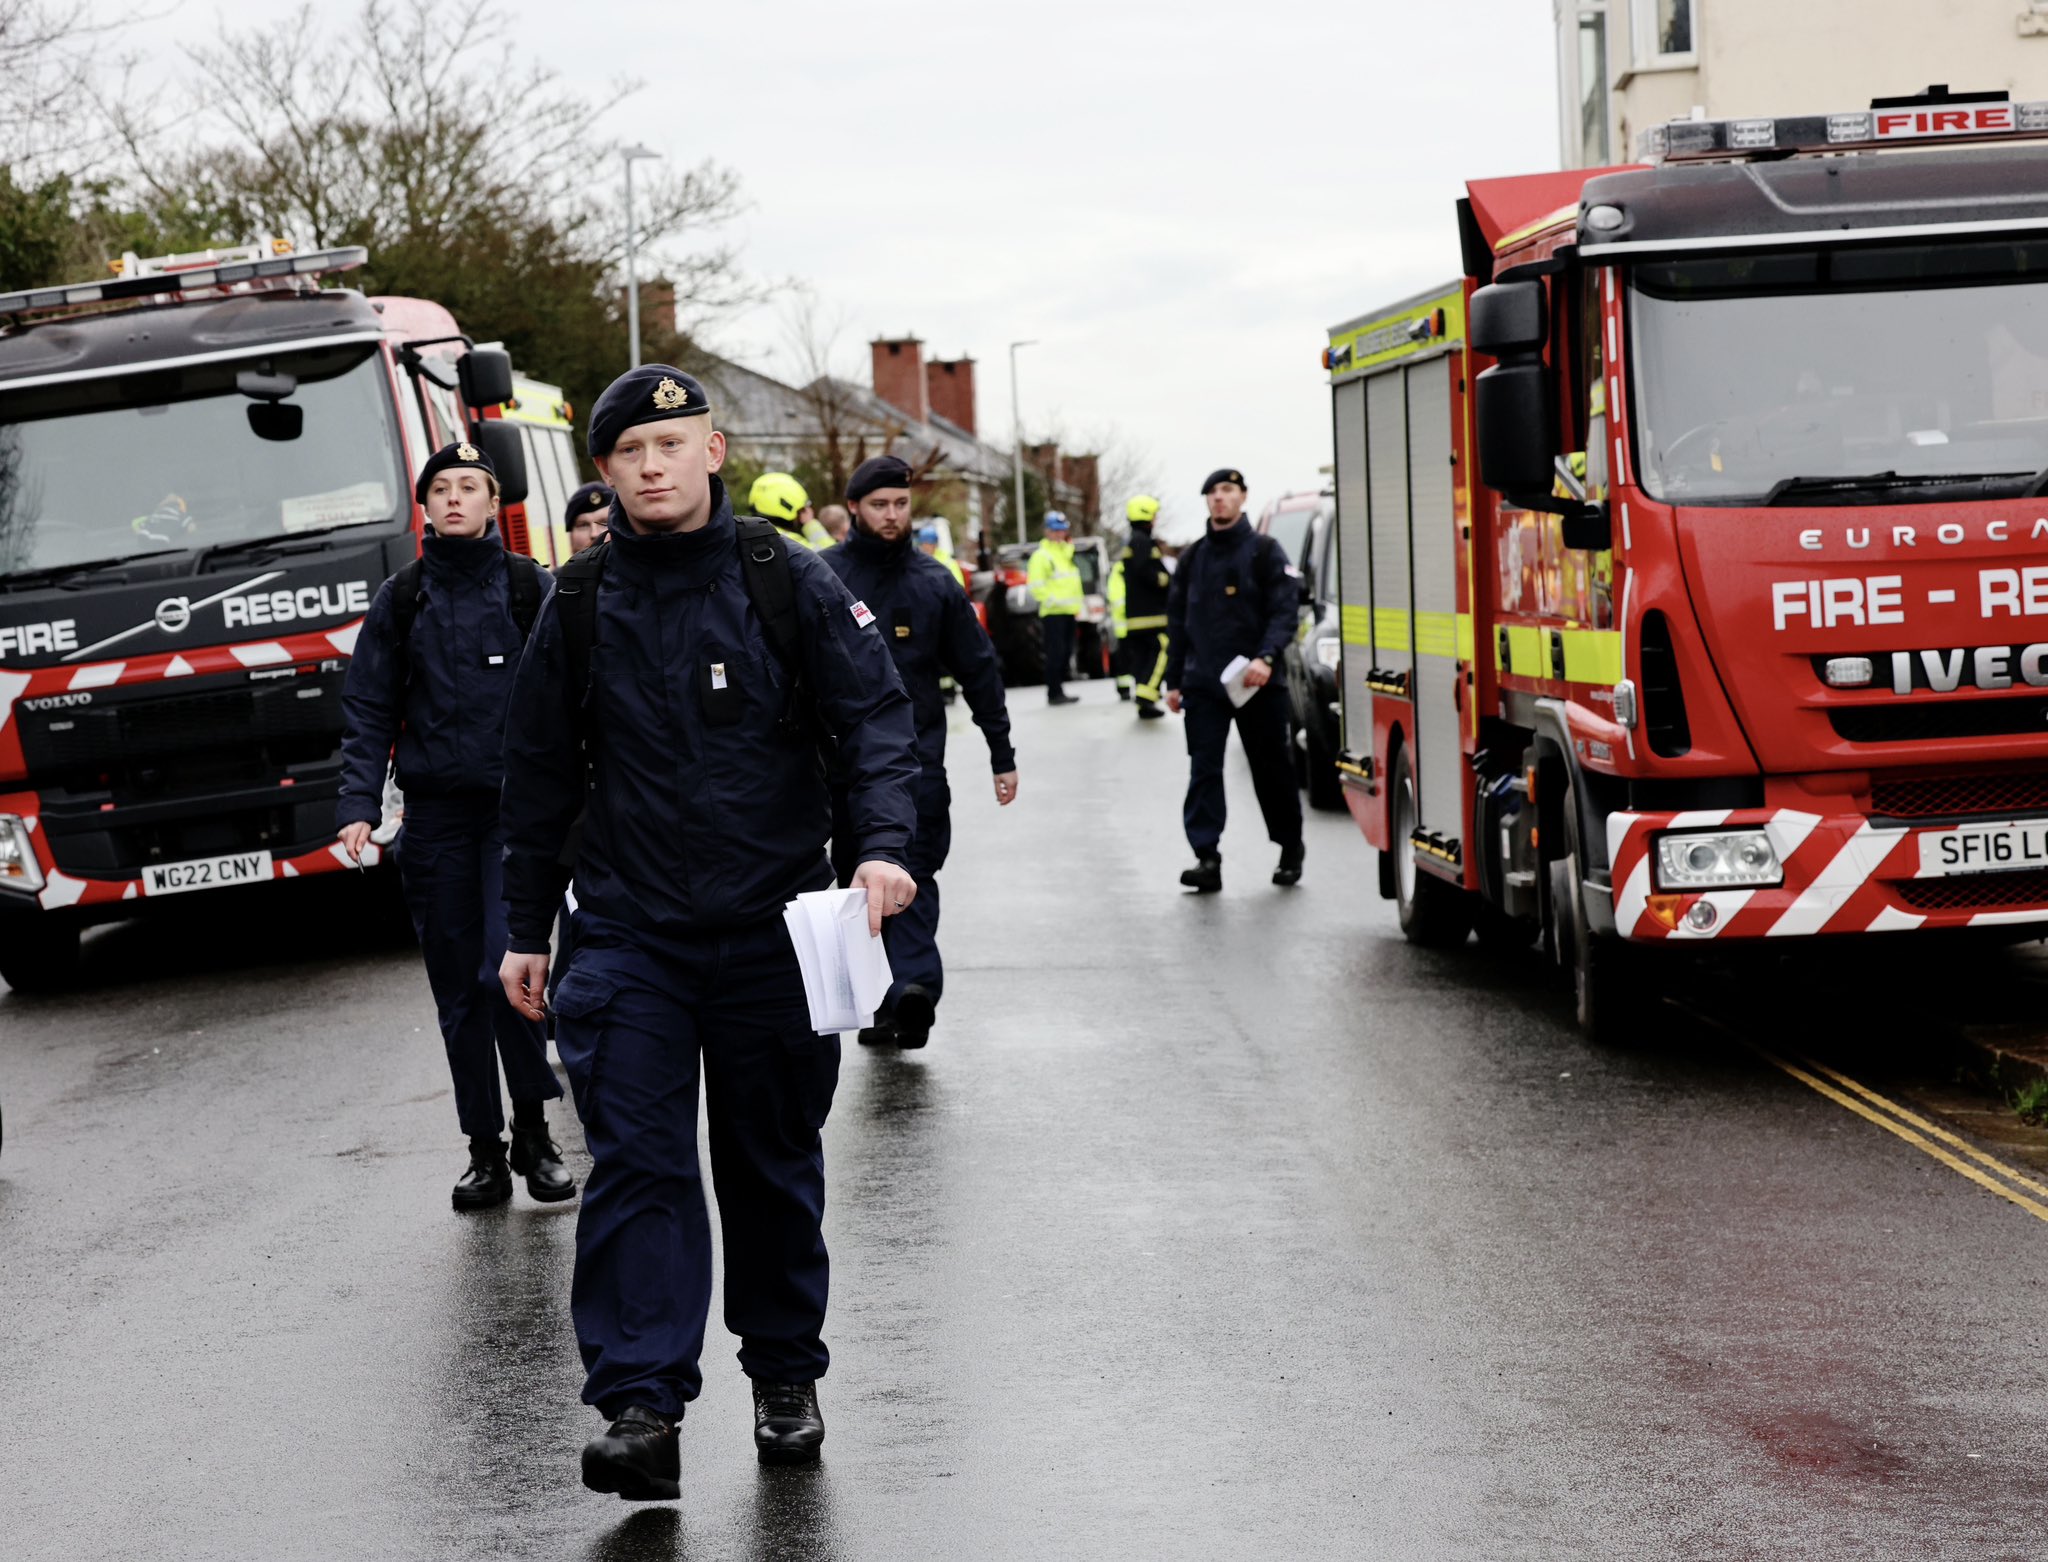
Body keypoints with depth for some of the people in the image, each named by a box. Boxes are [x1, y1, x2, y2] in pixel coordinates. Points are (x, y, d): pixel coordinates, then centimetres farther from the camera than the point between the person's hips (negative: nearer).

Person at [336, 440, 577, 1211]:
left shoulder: (531, 589, 3)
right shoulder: (401, 600, 7)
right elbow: (368, 711, 8)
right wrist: (358, 806, -4)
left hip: (518, 806, -2)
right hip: (436, 814, 2)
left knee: (506, 966, -16)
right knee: (458, 987, 5)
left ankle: (532, 1129, 2)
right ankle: (485, 1150, 14)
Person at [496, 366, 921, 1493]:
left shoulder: (787, 583, -1)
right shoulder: (579, 606, 4)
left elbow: (875, 715, -4)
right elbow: (542, 775, 12)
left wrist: (884, 841, -22)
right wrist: (527, 929, 13)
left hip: (772, 925, 0)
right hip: (627, 934, 0)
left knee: (775, 1165, 11)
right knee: (636, 1164, -10)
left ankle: (784, 1377, 27)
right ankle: (640, 1409, -13)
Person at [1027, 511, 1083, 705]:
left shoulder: (1067, 552, 19)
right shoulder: (1041, 555, -7)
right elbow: (1036, 586, -15)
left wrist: (1076, 603, 16)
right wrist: (1053, 600, -22)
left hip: (1068, 611, 8)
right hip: (1052, 613, -8)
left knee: (1066, 653, 9)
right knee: (1056, 653, -11)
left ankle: (1059, 690, 16)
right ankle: (1054, 694, -9)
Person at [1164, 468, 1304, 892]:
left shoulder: (1265, 552, 0)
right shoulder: (1192, 558, 13)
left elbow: (1285, 610, -8)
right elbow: (1177, 622, 17)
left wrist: (1267, 658, -23)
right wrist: (1174, 681, 11)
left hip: (1258, 682, -3)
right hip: (1203, 683, 3)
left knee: (1272, 769, 6)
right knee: (1203, 769, -7)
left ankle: (1290, 850, 21)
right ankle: (1207, 857, -11)